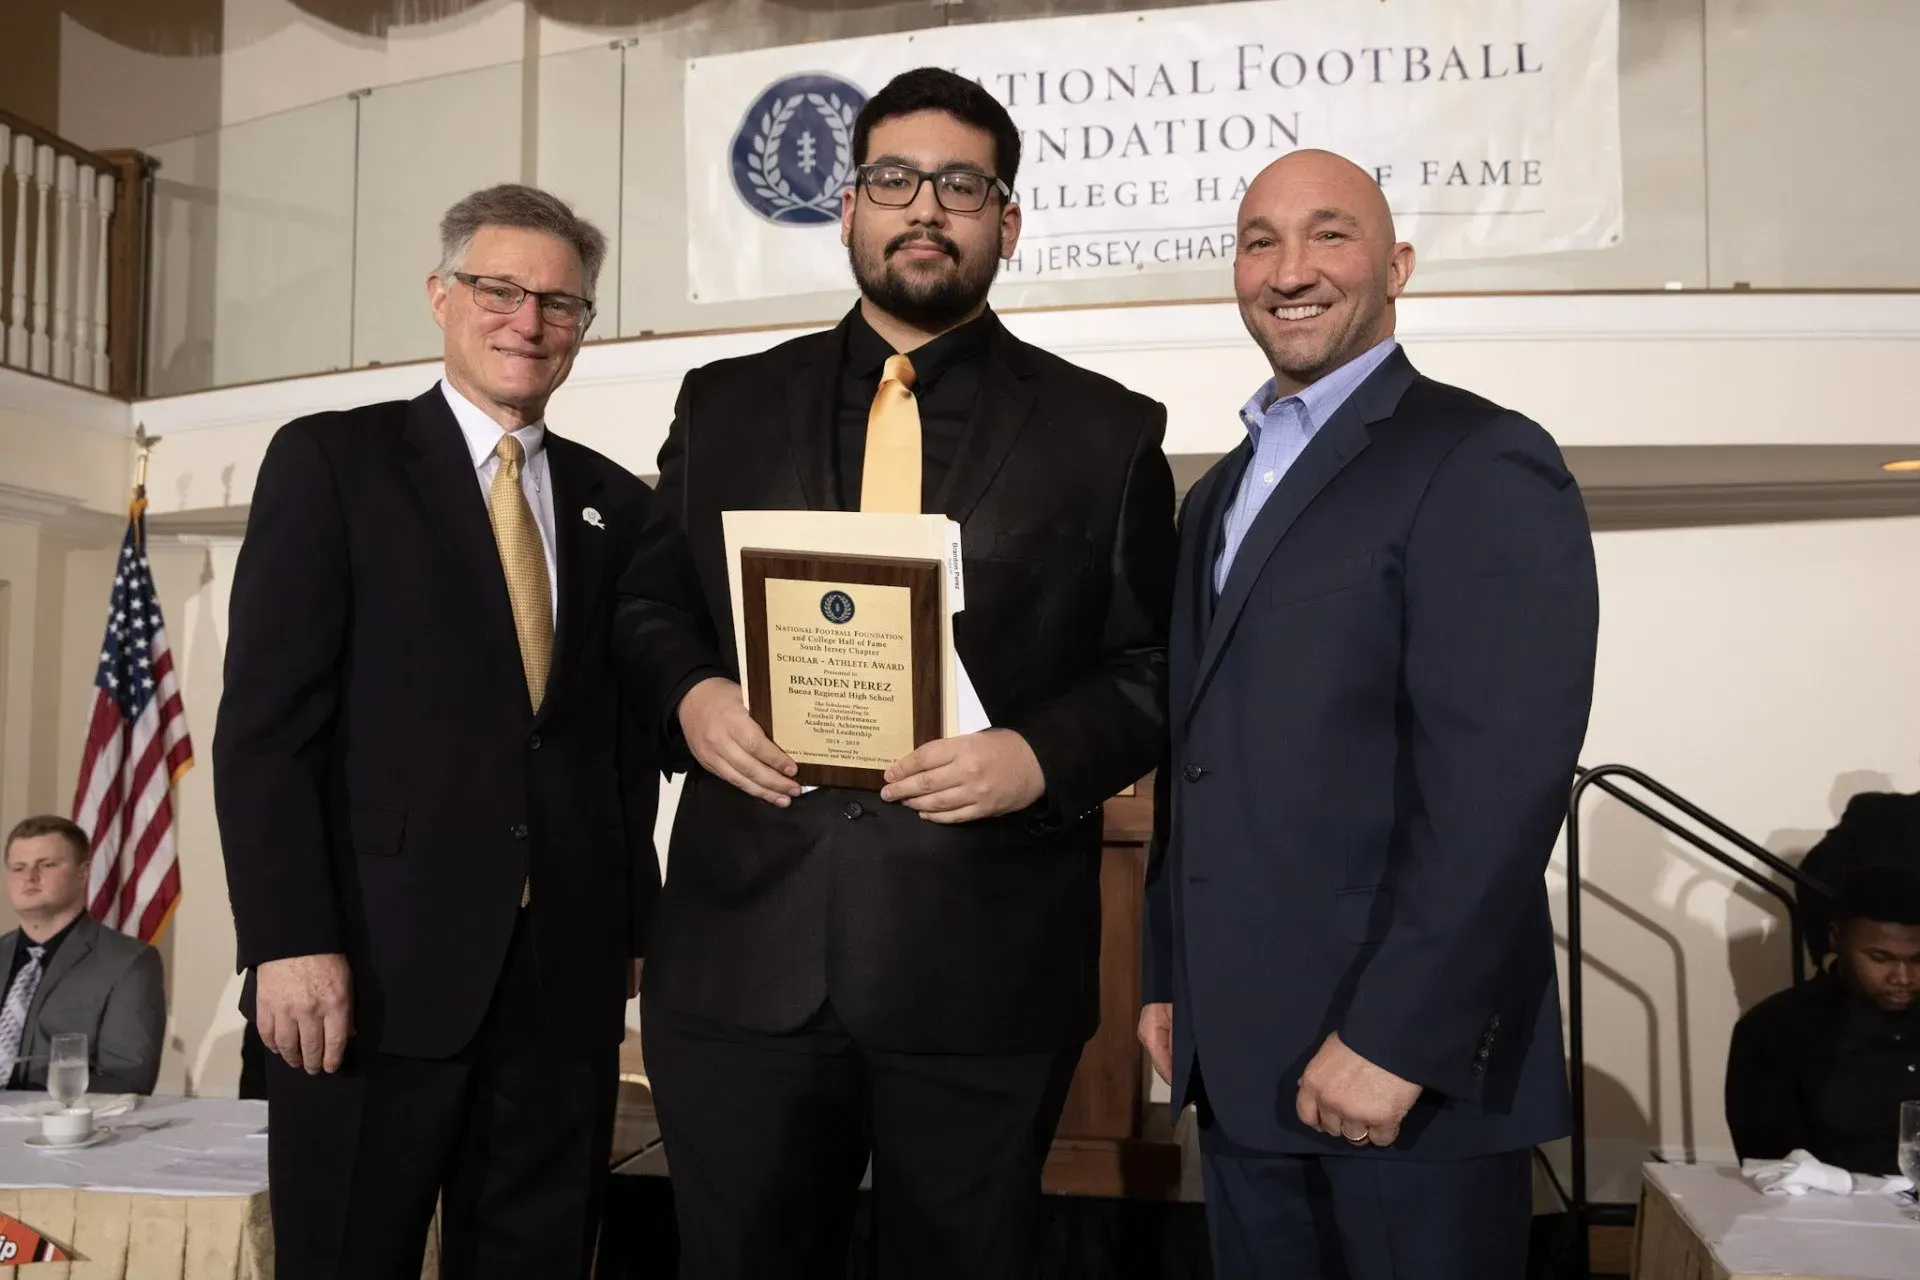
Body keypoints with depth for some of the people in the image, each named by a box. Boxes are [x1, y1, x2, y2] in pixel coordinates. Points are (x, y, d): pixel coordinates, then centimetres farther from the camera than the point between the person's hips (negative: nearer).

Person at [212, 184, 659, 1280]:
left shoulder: (618, 506, 14)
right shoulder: (330, 460, 2)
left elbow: (632, 745, 13)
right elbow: (266, 720, -5)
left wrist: (638, 934, 7)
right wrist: (289, 941, -12)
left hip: (567, 973, 4)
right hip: (378, 966, -3)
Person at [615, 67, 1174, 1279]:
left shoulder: (1105, 430, 4)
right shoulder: (728, 403, 10)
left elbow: (1161, 667, 3)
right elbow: (650, 603, 15)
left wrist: (1043, 756, -14)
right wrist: (689, 692, -6)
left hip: (987, 964, -1)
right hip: (743, 951, 2)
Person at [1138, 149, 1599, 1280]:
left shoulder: (1483, 464, -10)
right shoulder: (1223, 491, 16)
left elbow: (1503, 779, -18)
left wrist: (1394, 1037, -20)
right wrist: (1170, 979, 14)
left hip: (1410, 1063, -7)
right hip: (1240, 1061, 7)